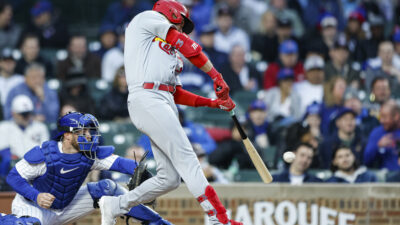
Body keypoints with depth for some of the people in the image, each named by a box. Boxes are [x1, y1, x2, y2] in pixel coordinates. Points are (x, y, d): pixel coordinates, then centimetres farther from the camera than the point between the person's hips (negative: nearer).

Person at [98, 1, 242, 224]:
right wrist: (217, 76, 1)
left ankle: (114, 206, 10)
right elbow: (187, 45, 2)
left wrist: (213, 103, 13)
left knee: (170, 178, 0)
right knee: (186, 158, -17)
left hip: (166, 104, 9)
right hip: (147, 99, -9)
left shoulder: (171, 54, 33)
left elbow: (178, 94, 24)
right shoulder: (147, 18, 11)